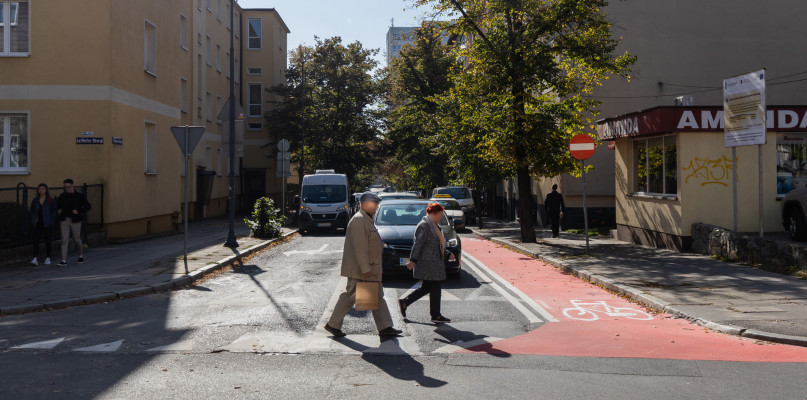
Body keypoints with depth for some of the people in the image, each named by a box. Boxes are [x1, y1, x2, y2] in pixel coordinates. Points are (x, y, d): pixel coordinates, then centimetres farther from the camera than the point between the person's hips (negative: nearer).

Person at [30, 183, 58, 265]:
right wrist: (33, 221, 4)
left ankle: (48, 258, 17)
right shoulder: (35, 200, 8)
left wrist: (51, 221, -7)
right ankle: (35, 259, -13)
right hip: (37, 224, 2)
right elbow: (32, 211, 14)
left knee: (47, 241, 7)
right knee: (36, 240, -9)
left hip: (47, 224, -2)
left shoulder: (50, 200, -1)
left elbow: (54, 212, 0)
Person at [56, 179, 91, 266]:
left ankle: (81, 255, 35)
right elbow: (58, 204, 24)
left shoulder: (79, 196, -4)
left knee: (77, 239, 9)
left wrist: (79, 211, -13)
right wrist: (59, 210, 2)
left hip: (75, 221, -2)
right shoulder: (62, 196, 6)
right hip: (64, 220, 2)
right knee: (64, 239, -5)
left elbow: (88, 206, 0)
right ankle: (64, 260, -6)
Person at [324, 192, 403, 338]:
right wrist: (365, 268, -24)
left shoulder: (366, 220, 17)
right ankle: (333, 325, 10)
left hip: (370, 269, 10)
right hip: (359, 270, -10)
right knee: (350, 296, -2)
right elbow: (359, 247, -23)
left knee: (378, 297, 9)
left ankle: (385, 327, 12)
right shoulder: (359, 220, -17)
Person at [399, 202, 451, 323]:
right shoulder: (424, 226, -16)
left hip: (434, 262, 11)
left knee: (426, 287, 12)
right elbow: (418, 244, -20)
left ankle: (404, 302, 19)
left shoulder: (433, 225, 16)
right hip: (428, 263, -11)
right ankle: (436, 315, 4)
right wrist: (413, 260, -23)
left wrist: (447, 254, 22)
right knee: (435, 288, -4)